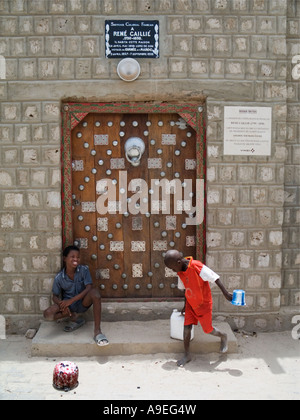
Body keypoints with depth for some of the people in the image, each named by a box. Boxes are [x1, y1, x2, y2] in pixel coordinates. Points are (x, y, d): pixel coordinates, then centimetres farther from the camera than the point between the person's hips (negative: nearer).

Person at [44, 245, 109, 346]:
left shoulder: (84, 270, -12)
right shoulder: (59, 278, -8)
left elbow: (89, 288, -22)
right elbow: (55, 296, 0)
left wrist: (71, 300, -28)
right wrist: (61, 304, -24)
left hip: (83, 302, -1)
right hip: (68, 304, 1)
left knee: (95, 291, -34)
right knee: (48, 314, -27)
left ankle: (97, 330, -34)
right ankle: (74, 317, 0)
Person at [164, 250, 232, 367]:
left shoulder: (197, 267, -28)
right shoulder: (180, 271, -4)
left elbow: (215, 278, -24)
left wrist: (225, 293, -24)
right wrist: (185, 306, 16)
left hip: (203, 304, -6)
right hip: (191, 304, 6)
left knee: (207, 329, 6)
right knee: (187, 327, -2)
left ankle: (223, 336, 36)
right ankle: (187, 355, 11)